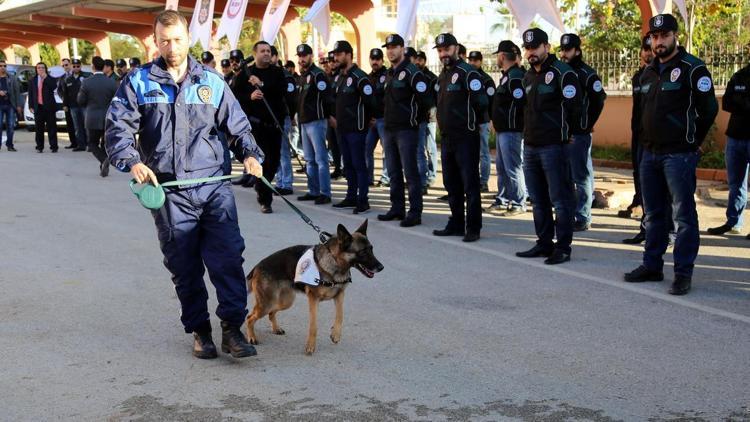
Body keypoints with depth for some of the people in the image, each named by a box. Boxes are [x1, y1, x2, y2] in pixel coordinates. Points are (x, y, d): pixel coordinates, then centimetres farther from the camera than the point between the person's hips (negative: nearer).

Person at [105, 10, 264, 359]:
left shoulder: (211, 81, 9)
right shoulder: (139, 82, 4)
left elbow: (237, 125, 14)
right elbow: (117, 128, -2)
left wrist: (250, 154, -4)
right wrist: (132, 161, -20)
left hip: (213, 185, 1)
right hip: (169, 192, 0)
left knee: (228, 257, -9)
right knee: (183, 266, 8)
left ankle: (232, 328, 0)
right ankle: (199, 330, 22)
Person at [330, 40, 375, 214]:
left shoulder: (359, 77, -13)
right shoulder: (340, 77, 15)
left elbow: (369, 102, -15)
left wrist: (363, 121, -6)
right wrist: (336, 118, 15)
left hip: (356, 129, -9)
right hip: (342, 128, 9)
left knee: (359, 164, -5)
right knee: (348, 164, 14)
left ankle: (363, 201, 0)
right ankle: (351, 197, 22)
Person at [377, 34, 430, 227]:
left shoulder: (412, 72, -11)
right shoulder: (389, 74, 16)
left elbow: (425, 98, -15)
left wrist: (413, 116, -6)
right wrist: (388, 119, 17)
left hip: (406, 130, -9)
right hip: (389, 129, 9)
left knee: (410, 172, -7)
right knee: (394, 172, 13)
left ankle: (415, 213, -3)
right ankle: (397, 208, 22)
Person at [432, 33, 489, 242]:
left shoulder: (467, 72, -11)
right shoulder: (443, 75, 16)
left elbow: (481, 102, -16)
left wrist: (468, 119, -4)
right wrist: (444, 120, 13)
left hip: (466, 137, -9)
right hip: (447, 136, 9)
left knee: (470, 184, -4)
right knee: (451, 183, 14)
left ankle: (473, 228, 1)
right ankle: (456, 224, 24)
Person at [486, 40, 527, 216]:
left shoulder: (516, 77, -16)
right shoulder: (506, 76, 17)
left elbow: (522, 102, -25)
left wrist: (514, 122, -17)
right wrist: (496, 121, 13)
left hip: (511, 131, -11)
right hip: (502, 130, 11)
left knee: (513, 168, -5)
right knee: (501, 167, 16)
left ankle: (519, 204, 1)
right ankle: (503, 200, 25)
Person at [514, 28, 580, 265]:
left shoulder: (562, 73, -10)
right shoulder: (528, 77, 16)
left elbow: (574, 108, -13)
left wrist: (563, 133, -5)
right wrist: (530, 132, 16)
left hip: (554, 146, -8)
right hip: (530, 145, 9)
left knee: (560, 199, -3)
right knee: (538, 200, 14)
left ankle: (563, 248, 2)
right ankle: (544, 243, 23)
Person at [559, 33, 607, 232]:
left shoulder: (587, 74, -6)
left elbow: (599, 100, -8)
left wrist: (587, 125, -5)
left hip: (578, 135, -6)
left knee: (581, 177, -1)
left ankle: (582, 218, 3)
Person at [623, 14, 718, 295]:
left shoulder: (692, 68, -9)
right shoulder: (648, 73, 14)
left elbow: (709, 110, -9)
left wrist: (692, 141, -2)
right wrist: (646, 140, 14)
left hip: (679, 155, -8)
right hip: (650, 153, 8)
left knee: (683, 215, -4)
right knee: (653, 214, 14)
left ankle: (683, 273, 0)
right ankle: (652, 266, 23)